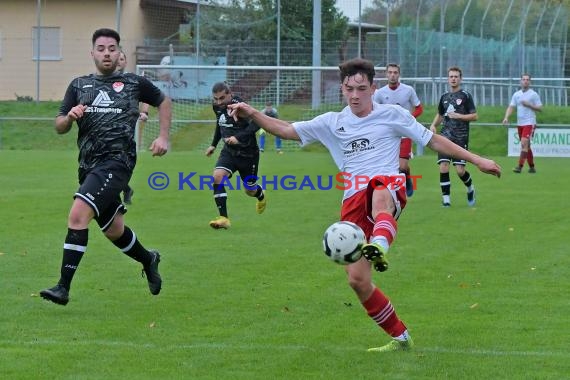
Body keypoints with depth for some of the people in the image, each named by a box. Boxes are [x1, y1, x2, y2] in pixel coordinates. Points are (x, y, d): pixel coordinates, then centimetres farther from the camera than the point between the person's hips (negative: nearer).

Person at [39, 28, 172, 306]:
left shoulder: (134, 83, 7)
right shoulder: (79, 85, 14)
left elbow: (164, 102, 23)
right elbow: (59, 127, 10)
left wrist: (163, 137, 11)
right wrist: (70, 117, -12)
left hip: (117, 160, -5)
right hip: (88, 165, 5)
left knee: (78, 214, -22)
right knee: (113, 230, 16)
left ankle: (64, 287, -22)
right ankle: (148, 260, 46)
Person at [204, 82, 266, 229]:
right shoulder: (217, 107, -1)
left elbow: (256, 123, -33)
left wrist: (238, 137, -41)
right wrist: (213, 145, 20)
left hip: (248, 153, -5)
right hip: (229, 151, 5)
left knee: (250, 190, 11)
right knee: (217, 177, -22)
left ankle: (261, 195, 51)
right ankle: (224, 218, -19)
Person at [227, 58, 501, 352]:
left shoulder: (392, 115, 12)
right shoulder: (332, 123, 18)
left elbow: (434, 141, 17)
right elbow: (286, 130, 15)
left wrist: (477, 160, 14)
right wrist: (252, 114, -1)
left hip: (388, 186, -4)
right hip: (354, 202, 4)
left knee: (379, 190, -44)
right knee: (357, 280, -7)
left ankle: (379, 245, -74)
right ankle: (401, 338, 10)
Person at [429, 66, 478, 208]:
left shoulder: (465, 96, 0)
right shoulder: (444, 97, 14)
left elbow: (474, 116, -3)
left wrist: (459, 116, -14)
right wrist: (433, 125, 10)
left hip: (461, 138, -4)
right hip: (445, 137, 4)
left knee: (460, 170, -7)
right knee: (443, 167, -11)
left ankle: (470, 188, 24)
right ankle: (446, 198, -3)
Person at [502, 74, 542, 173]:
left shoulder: (534, 94, -3)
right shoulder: (516, 94, 10)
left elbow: (540, 108, -5)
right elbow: (511, 107, 5)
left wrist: (529, 105, -17)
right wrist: (506, 117, -11)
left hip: (529, 123, -6)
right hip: (520, 123, 6)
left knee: (524, 144, -18)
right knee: (526, 146, 10)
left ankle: (520, 166, -21)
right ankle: (532, 167, 18)